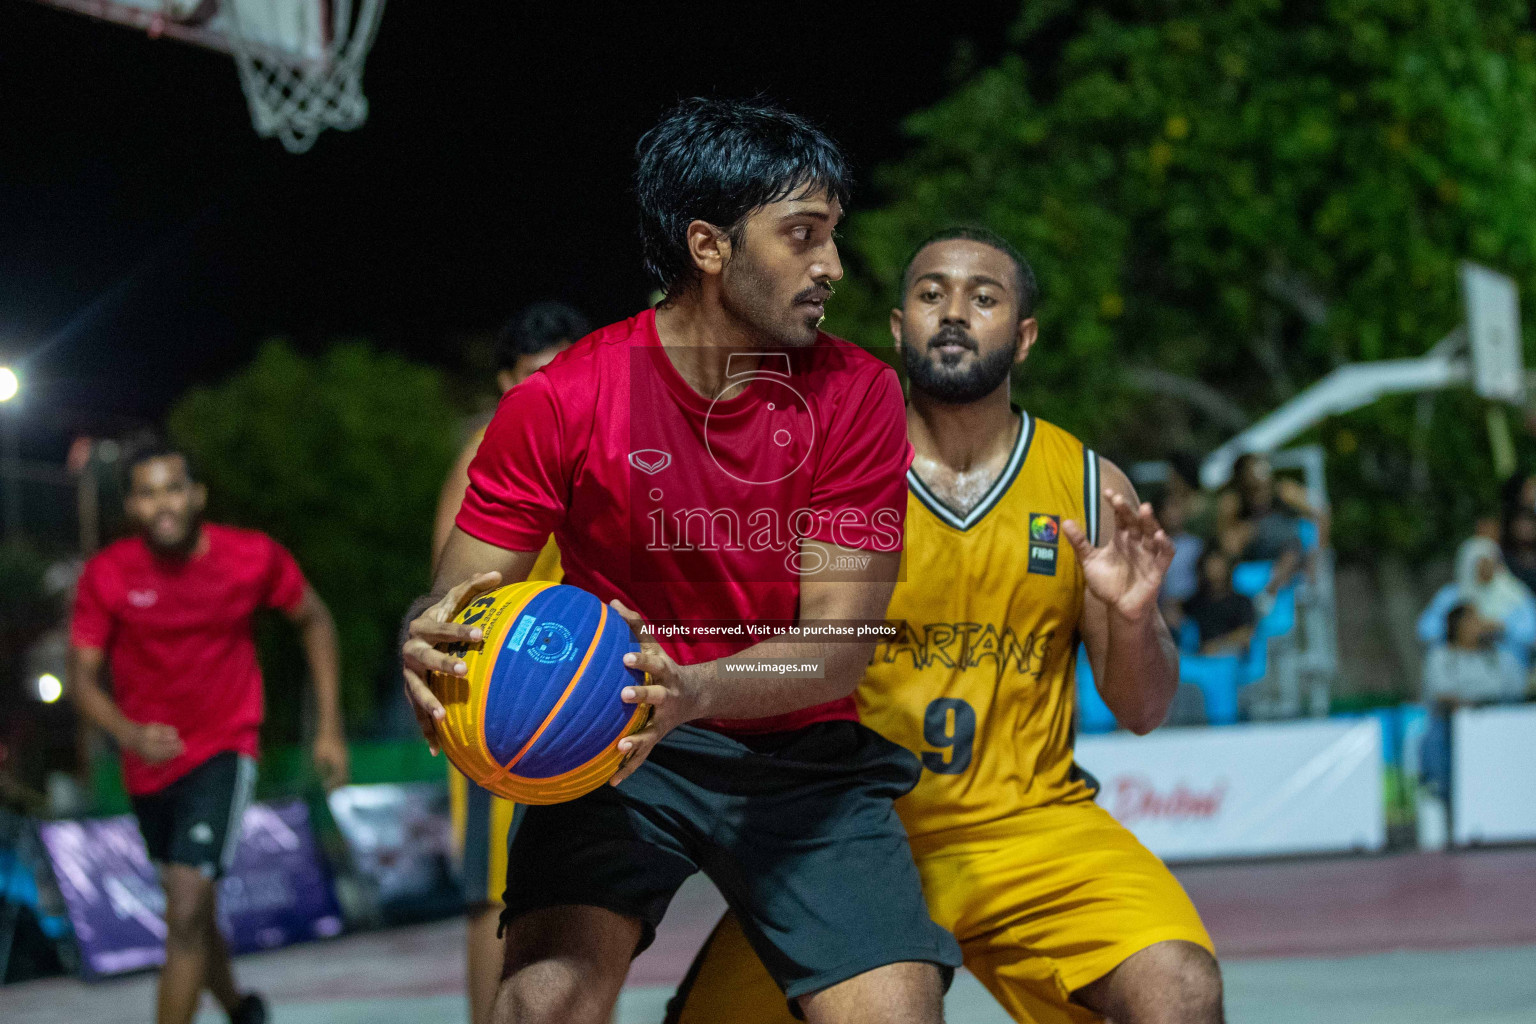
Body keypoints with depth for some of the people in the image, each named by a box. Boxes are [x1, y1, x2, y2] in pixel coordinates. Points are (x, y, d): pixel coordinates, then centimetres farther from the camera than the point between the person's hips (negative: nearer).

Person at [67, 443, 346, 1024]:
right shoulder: (106, 576, -12)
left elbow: (314, 620, 5)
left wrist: (329, 727, 3)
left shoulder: (254, 558, -13)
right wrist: (129, 734, -30)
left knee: (188, 904, -21)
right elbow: (82, 678, -10)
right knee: (191, 912, 18)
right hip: (151, 762, 3)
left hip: (224, 751, -3)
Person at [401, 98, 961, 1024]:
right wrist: (428, 644, -31)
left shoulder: (857, 393, -7)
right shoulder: (561, 400, -9)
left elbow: (840, 644, -13)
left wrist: (692, 688, -34)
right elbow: (460, 600, -4)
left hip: (804, 753, 1)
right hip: (615, 747, -1)